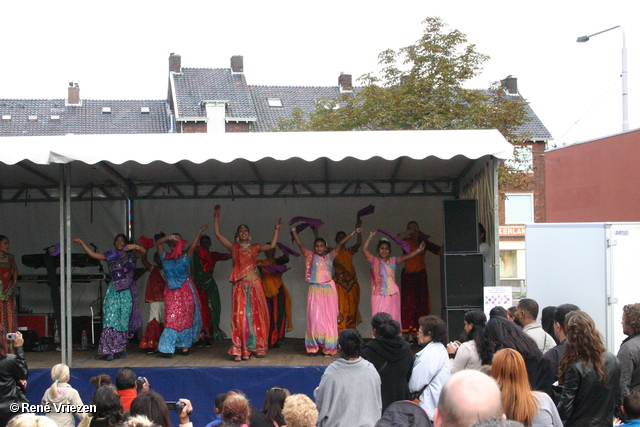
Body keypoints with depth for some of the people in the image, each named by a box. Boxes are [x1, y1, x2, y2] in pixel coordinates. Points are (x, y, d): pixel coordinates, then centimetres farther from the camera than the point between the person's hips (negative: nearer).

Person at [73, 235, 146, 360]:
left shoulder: (131, 255, 9)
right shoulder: (110, 256, 12)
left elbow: (143, 251, -8)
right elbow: (92, 254, 6)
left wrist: (135, 246, -28)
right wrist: (81, 242, -1)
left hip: (127, 292, 0)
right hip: (113, 292, 1)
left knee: (123, 321, 2)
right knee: (111, 320, -10)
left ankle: (122, 349, 11)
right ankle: (110, 350, -12)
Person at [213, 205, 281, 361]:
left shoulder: (255, 248, 12)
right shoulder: (233, 247, 11)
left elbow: (272, 245, 1)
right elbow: (218, 234, 9)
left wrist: (276, 229, 1)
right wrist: (216, 216, 6)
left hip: (254, 285, 1)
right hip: (240, 286, 0)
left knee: (255, 317, 1)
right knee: (239, 317, -7)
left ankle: (253, 349, 9)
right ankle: (238, 351, -7)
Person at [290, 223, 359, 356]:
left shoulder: (330, 257, 7)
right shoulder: (309, 256, 7)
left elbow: (341, 244, 3)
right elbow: (300, 243, 4)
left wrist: (353, 233, -1)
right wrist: (293, 229, -1)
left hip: (328, 290, 0)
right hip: (314, 290, 0)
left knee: (329, 318, 2)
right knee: (314, 318, -3)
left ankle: (328, 347, 6)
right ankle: (314, 347, 2)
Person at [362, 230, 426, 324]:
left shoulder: (393, 260, 12)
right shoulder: (374, 261, 5)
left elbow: (407, 256, 7)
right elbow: (364, 250, -5)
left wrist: (419, 249, -3)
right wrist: (370, 236, -9)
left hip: (392, 295, 2)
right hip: (379, 295, -2)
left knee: (393, 318, 3)